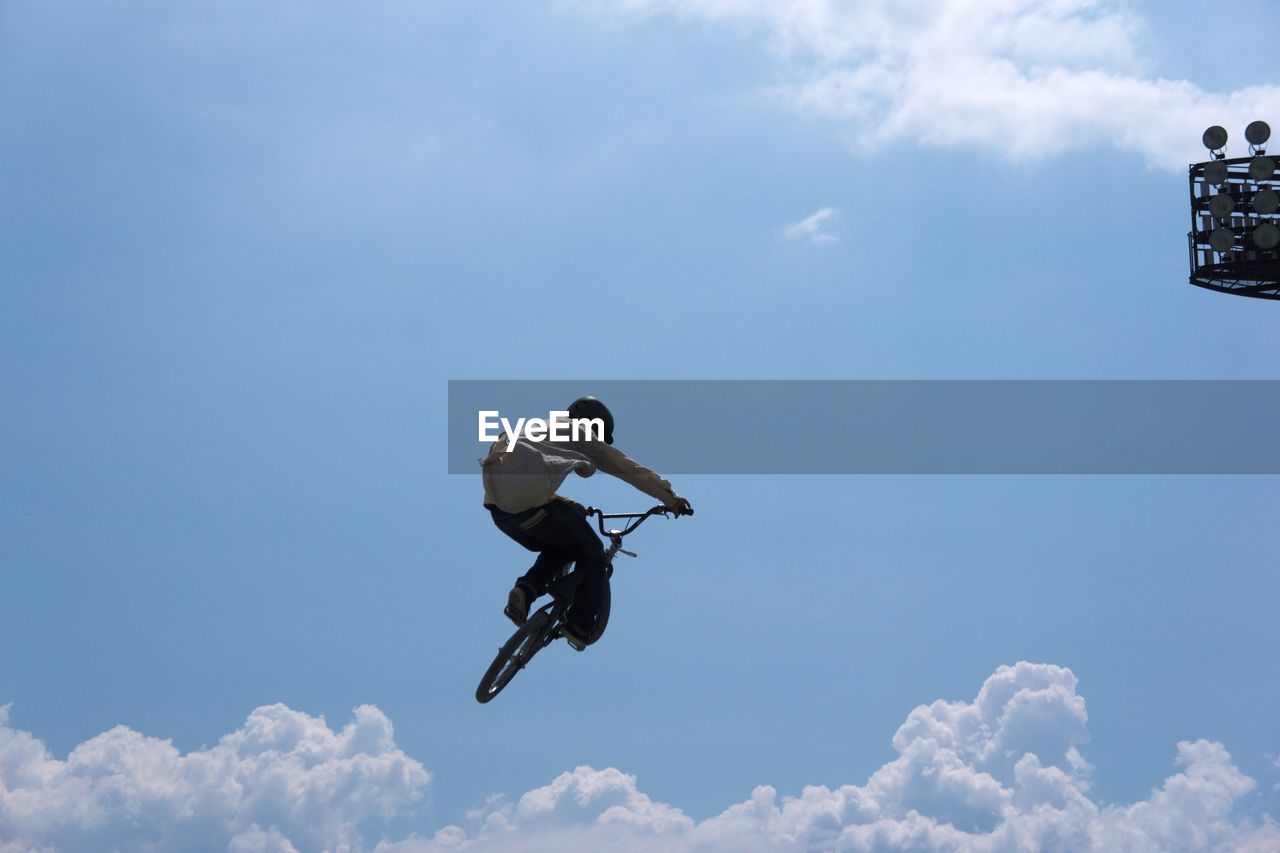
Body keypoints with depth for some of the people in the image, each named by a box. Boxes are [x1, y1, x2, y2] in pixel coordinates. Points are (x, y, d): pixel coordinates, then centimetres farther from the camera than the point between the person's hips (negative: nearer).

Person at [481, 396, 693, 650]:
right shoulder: (580, 434, 15)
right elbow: (628, 468, 14)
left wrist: (573, 507, 51)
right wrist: (670, 498, 18)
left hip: (498, 506, 7)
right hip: (531, 504, -7)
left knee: (558, 549, 30)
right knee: (593, 556, 13)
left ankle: (526, 590, 5)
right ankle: (579, 629, 9)